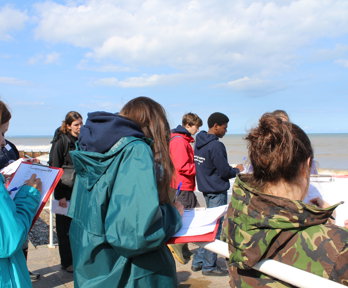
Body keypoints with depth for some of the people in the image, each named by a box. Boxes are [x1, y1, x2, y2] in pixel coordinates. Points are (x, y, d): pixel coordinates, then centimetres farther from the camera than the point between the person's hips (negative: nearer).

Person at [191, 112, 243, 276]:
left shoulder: (199, 143, 9)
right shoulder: (216, 146, -19)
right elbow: (224, 172, -17)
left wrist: (231, 169, 16)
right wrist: (237, 170, 3)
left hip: (206, 189, 9)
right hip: (217, 191, -9)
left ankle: (198, 261, 23)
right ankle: (209, 266, 11)